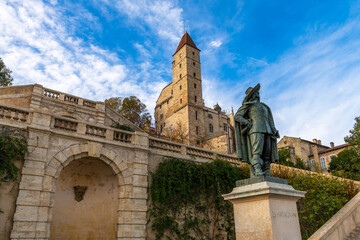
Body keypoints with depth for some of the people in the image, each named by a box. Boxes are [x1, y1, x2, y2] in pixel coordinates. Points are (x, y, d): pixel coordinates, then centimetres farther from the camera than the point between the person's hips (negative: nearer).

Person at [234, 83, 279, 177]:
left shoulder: (264, 106, 31)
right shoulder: (247, 105, 13)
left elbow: (270, 120, 25)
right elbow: (237, 116, 4)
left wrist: (275, 131, 10)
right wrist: (246, 122, -14)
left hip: (267, 131, 6)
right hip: (255, 130, -6)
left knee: (267, 154, -4)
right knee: (256, 150, -23)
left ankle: (267, 174, -8)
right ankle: (257, 171, -35)